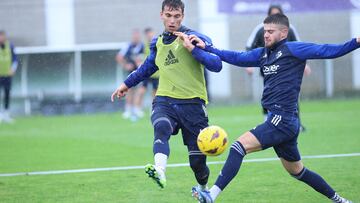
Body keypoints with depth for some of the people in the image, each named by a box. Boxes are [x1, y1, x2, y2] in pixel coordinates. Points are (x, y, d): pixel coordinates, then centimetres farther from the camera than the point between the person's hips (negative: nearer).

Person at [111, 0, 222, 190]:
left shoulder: (194, 38, -4)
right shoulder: (157, 42, 12)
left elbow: (216, 65, -16)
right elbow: (148, 67, 33)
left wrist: (192, 48, -25)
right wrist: (127, 83, 40)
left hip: (192, 103, -3)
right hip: (164, 101, 3)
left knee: (197, 159, 1)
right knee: (161, 127, -34)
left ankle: (203, 190, 31)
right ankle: (159, 171, -56)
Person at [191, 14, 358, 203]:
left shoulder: (293, 49, -5)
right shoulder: (263, 53, 17)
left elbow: (327, 51, -9)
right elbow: (237, 58, 23)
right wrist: (207, 48, 17)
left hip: (282, 120, -9)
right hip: (279, 121, 9)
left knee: (239, 145, -18)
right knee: (297, 171, 20)